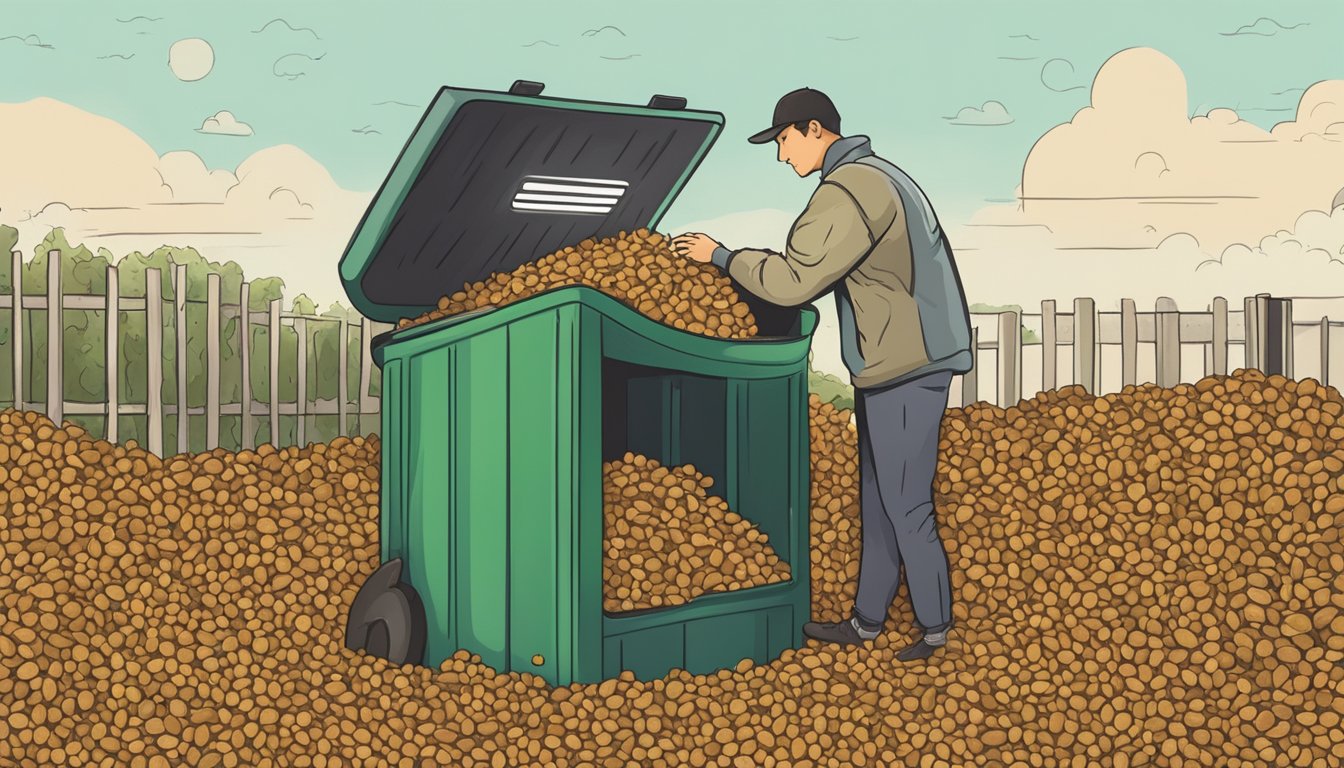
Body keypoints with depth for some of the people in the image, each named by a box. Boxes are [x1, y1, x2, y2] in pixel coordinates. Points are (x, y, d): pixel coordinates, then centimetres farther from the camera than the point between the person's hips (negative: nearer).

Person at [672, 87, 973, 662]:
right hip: (895, 364, 10)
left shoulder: (847, 190, -17)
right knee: (877, 501, 14)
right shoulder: (882, 176, 16)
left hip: (906, 368, -10)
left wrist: (719, 256, -9)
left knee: (905, 506, -2)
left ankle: (936, 626, 11)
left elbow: (792, 281, -20)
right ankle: (867, 621, 22)